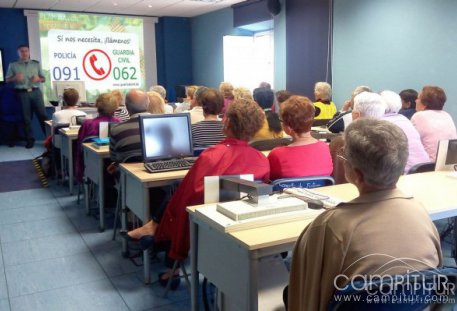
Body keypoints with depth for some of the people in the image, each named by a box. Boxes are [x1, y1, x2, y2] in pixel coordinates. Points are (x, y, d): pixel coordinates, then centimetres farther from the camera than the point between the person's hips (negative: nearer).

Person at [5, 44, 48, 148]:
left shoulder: (36, 64, 10)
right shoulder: (13, 65, 7)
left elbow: (43, 79, 13)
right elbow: (7, 80, 6)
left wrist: (38, 79, -9)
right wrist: (15, 78, -14)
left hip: (36, 92, 1)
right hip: (22, 93, 0)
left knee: (42, 114, -1)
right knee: (26, 117, 3)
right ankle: (30, 139, 9)